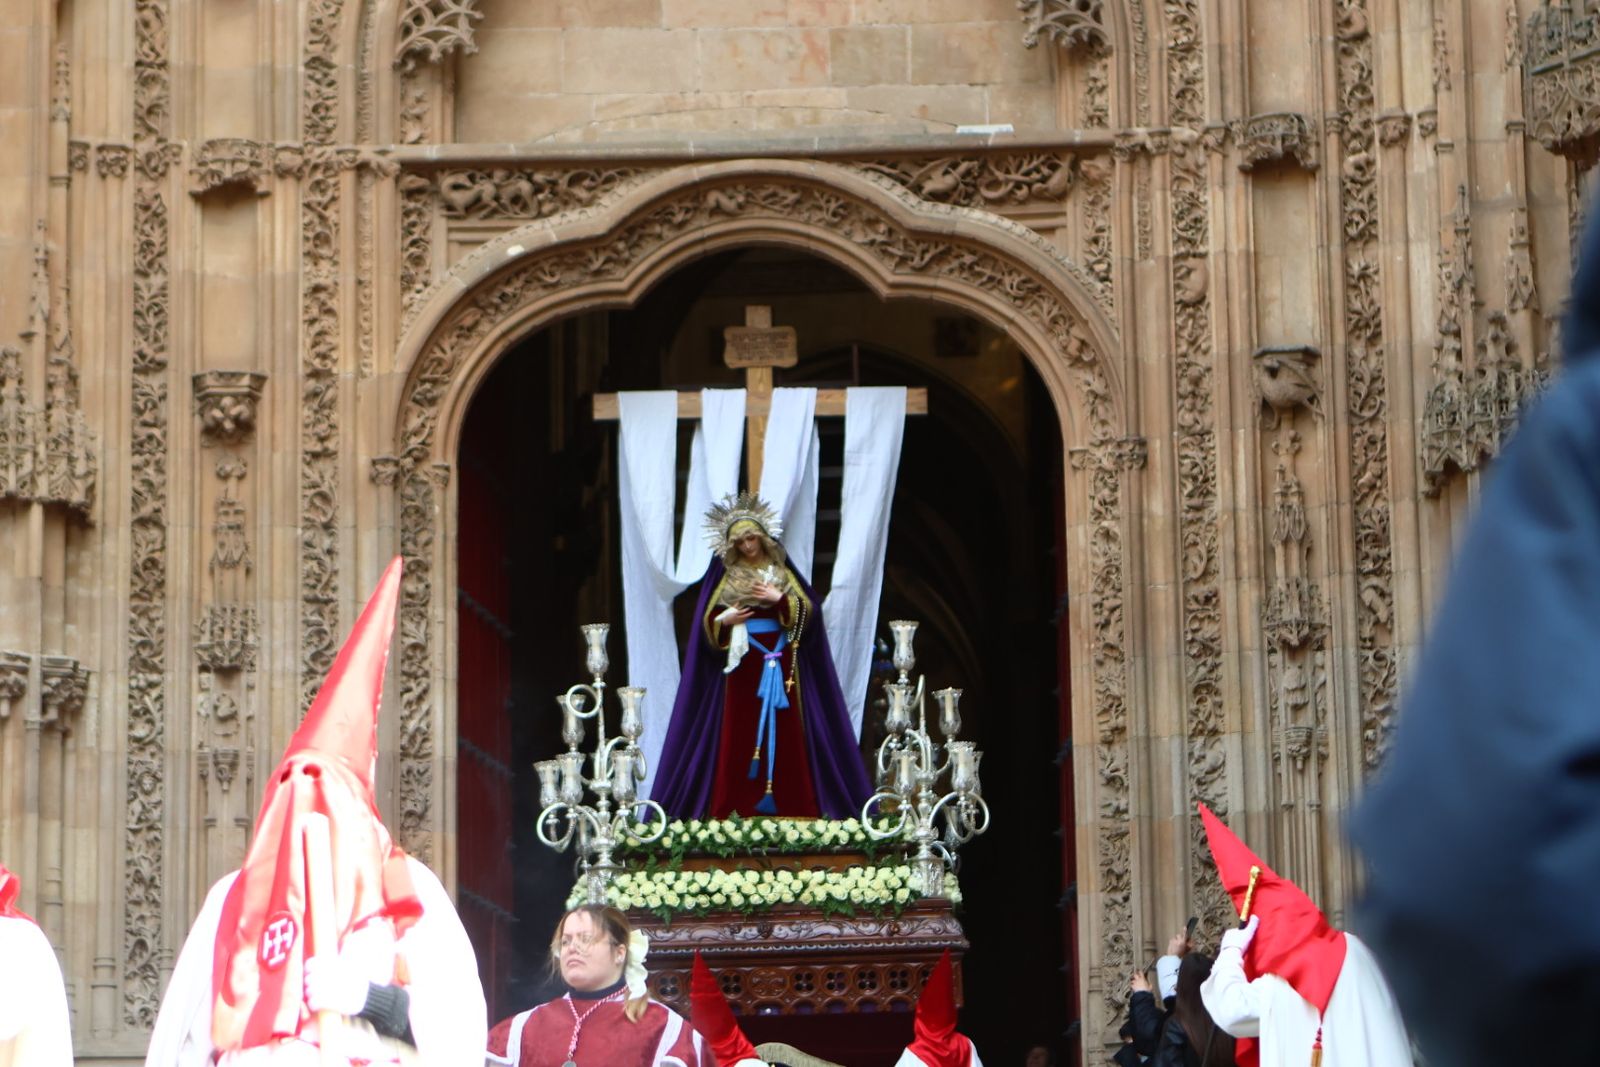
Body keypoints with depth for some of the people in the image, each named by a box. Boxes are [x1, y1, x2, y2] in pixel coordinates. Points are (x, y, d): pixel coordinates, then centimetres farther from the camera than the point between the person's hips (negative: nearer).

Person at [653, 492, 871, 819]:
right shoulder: (726, 576, 8)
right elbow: (708, 622, 6)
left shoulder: (782, 571, 9)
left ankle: (786, 802, -1)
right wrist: (724, 620, -13)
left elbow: (808, 609, 2)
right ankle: (733, 807, -3)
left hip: (779, 662, 0)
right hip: (741, 663, 0)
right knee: (738, 733, -3)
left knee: (783, 732, -2)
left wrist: (779, 599, -12)